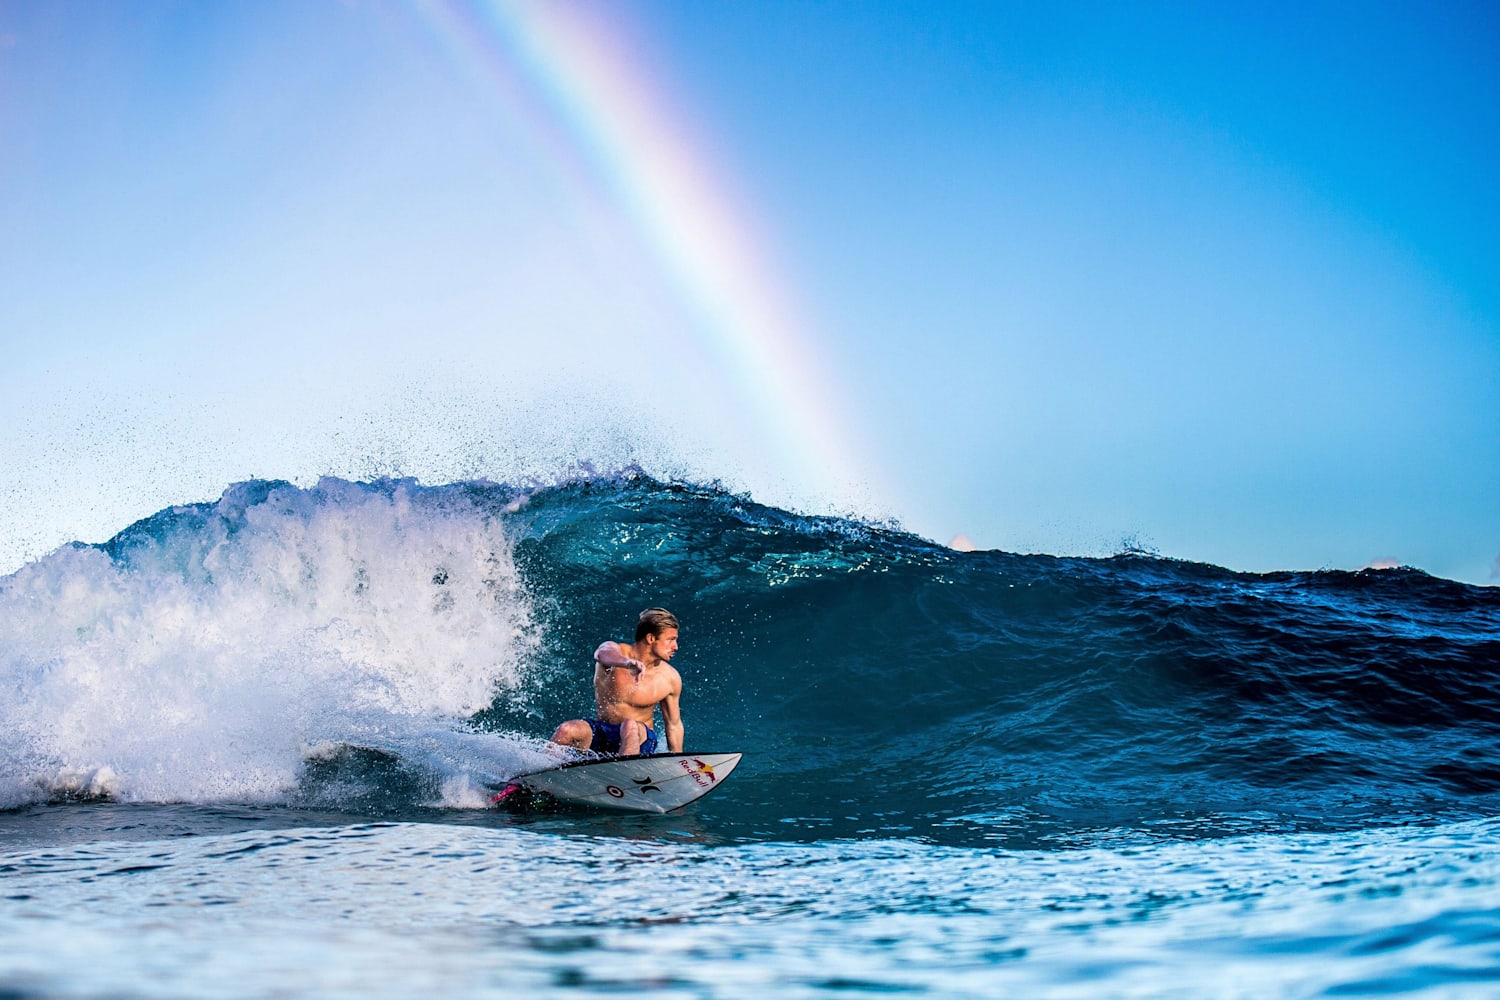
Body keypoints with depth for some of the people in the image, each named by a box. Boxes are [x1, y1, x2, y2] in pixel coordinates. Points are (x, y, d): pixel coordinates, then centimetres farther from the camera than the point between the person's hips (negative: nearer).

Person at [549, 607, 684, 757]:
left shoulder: (670, 678, -5)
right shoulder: (614, 651, -12)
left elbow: (674, 725, 7)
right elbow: (605, 654, -39)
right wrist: (626, 662, -62)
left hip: (641, 739, 0)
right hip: (601, 733, 0)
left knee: (630, 726, -35)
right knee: (567, 730, -29)